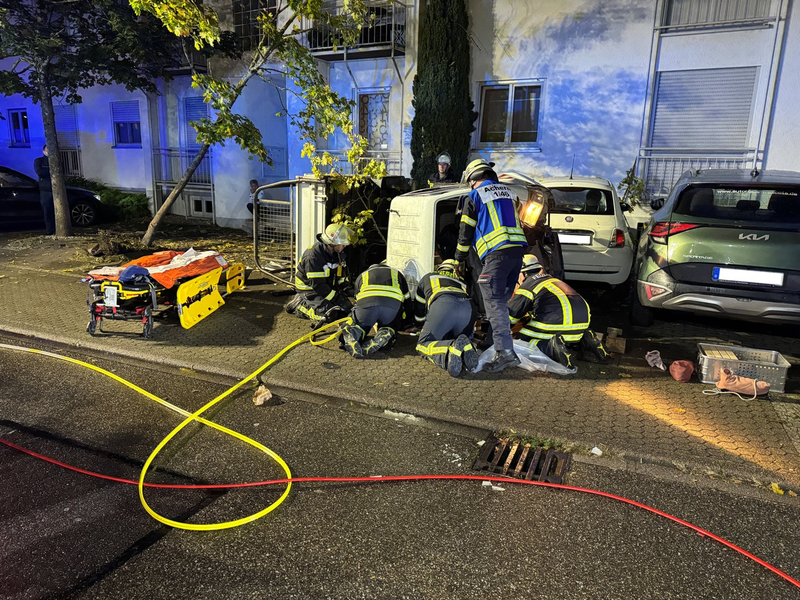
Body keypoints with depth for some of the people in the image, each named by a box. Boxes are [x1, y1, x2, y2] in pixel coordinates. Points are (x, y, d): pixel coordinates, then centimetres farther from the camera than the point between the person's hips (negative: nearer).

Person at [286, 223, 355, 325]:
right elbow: (317, 285, -28)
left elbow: (340, 274, 14)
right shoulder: (313, 255, -28)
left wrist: (346, 287, -4)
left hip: (327, 286, 9)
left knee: (347, 310, 2)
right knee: (328, 314, -25)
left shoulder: (338, 253, -1)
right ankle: (299, 304, -1)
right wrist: (336, 298, -27)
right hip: (309, 288, -9)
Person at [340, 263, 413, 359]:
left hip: (365, 301, 0)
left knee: (358, 325, 20)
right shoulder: (397, 274, 40)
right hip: (393, 302, 0)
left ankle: (350, 338, -15)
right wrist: (400, 325, 51)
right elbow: (408, 303, 38)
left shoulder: (362, 276, 40)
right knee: (389, 329, 23)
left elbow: (358, 302, 41)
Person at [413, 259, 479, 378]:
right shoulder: (462, 282, 44)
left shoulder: (428, 277, 40)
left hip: (443, 305, -3)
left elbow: (418, 317, 42)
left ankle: (452, 348, -32)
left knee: (423, 345, 0)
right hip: (468, 307, 3)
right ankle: (465, 346, -16)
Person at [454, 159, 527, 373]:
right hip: (518, 250, 7)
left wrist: (460, 259, 21)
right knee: (502, 301, 15)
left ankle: (506, 352, -17)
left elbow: (466, 231, 8)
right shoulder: (507, 191, 23)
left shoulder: (474, 197, 5)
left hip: (496, 253, -7)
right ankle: (492, 340, 24)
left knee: (494, 303, -9)